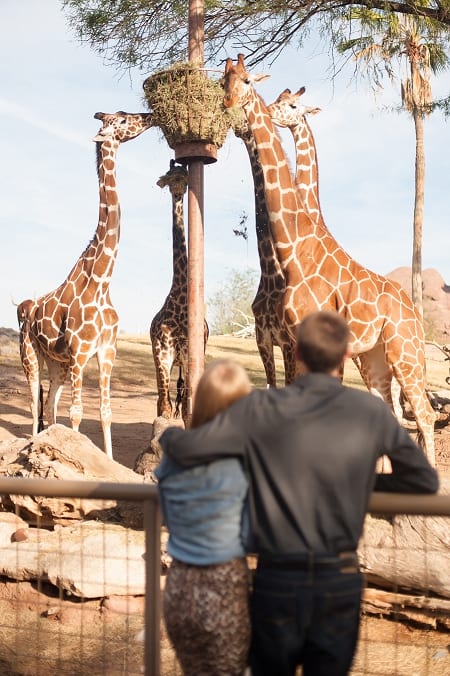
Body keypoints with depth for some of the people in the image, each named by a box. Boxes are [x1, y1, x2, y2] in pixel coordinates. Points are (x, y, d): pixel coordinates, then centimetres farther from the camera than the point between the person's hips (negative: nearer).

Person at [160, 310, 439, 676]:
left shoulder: (261, 409, -13)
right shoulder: (372, 411, -7)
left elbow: (187, 449, -14)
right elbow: (425, 480, 3)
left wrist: (169, 434, 8)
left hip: (278, 578, -1)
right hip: (340, 579, 1)